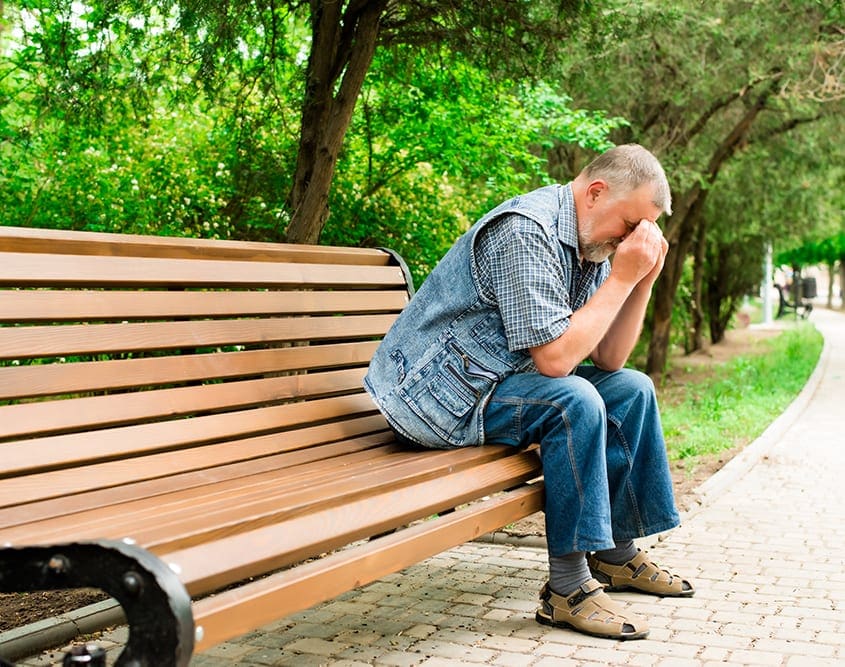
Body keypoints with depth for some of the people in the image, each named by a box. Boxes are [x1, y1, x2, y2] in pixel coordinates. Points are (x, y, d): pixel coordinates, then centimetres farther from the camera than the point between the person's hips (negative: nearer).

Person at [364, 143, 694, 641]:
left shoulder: (593, 246, 6)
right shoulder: (527, 233, -24)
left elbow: (608, 360, 6)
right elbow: (554, 358, -30)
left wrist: (643, 280, -5)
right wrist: (621, 277, -23)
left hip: (499, 377, 10)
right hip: (434, 391, -10)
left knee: (633, 389, 6)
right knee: (573, 401, -29)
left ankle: (618, 553, 16)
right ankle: (567, 587, -20)